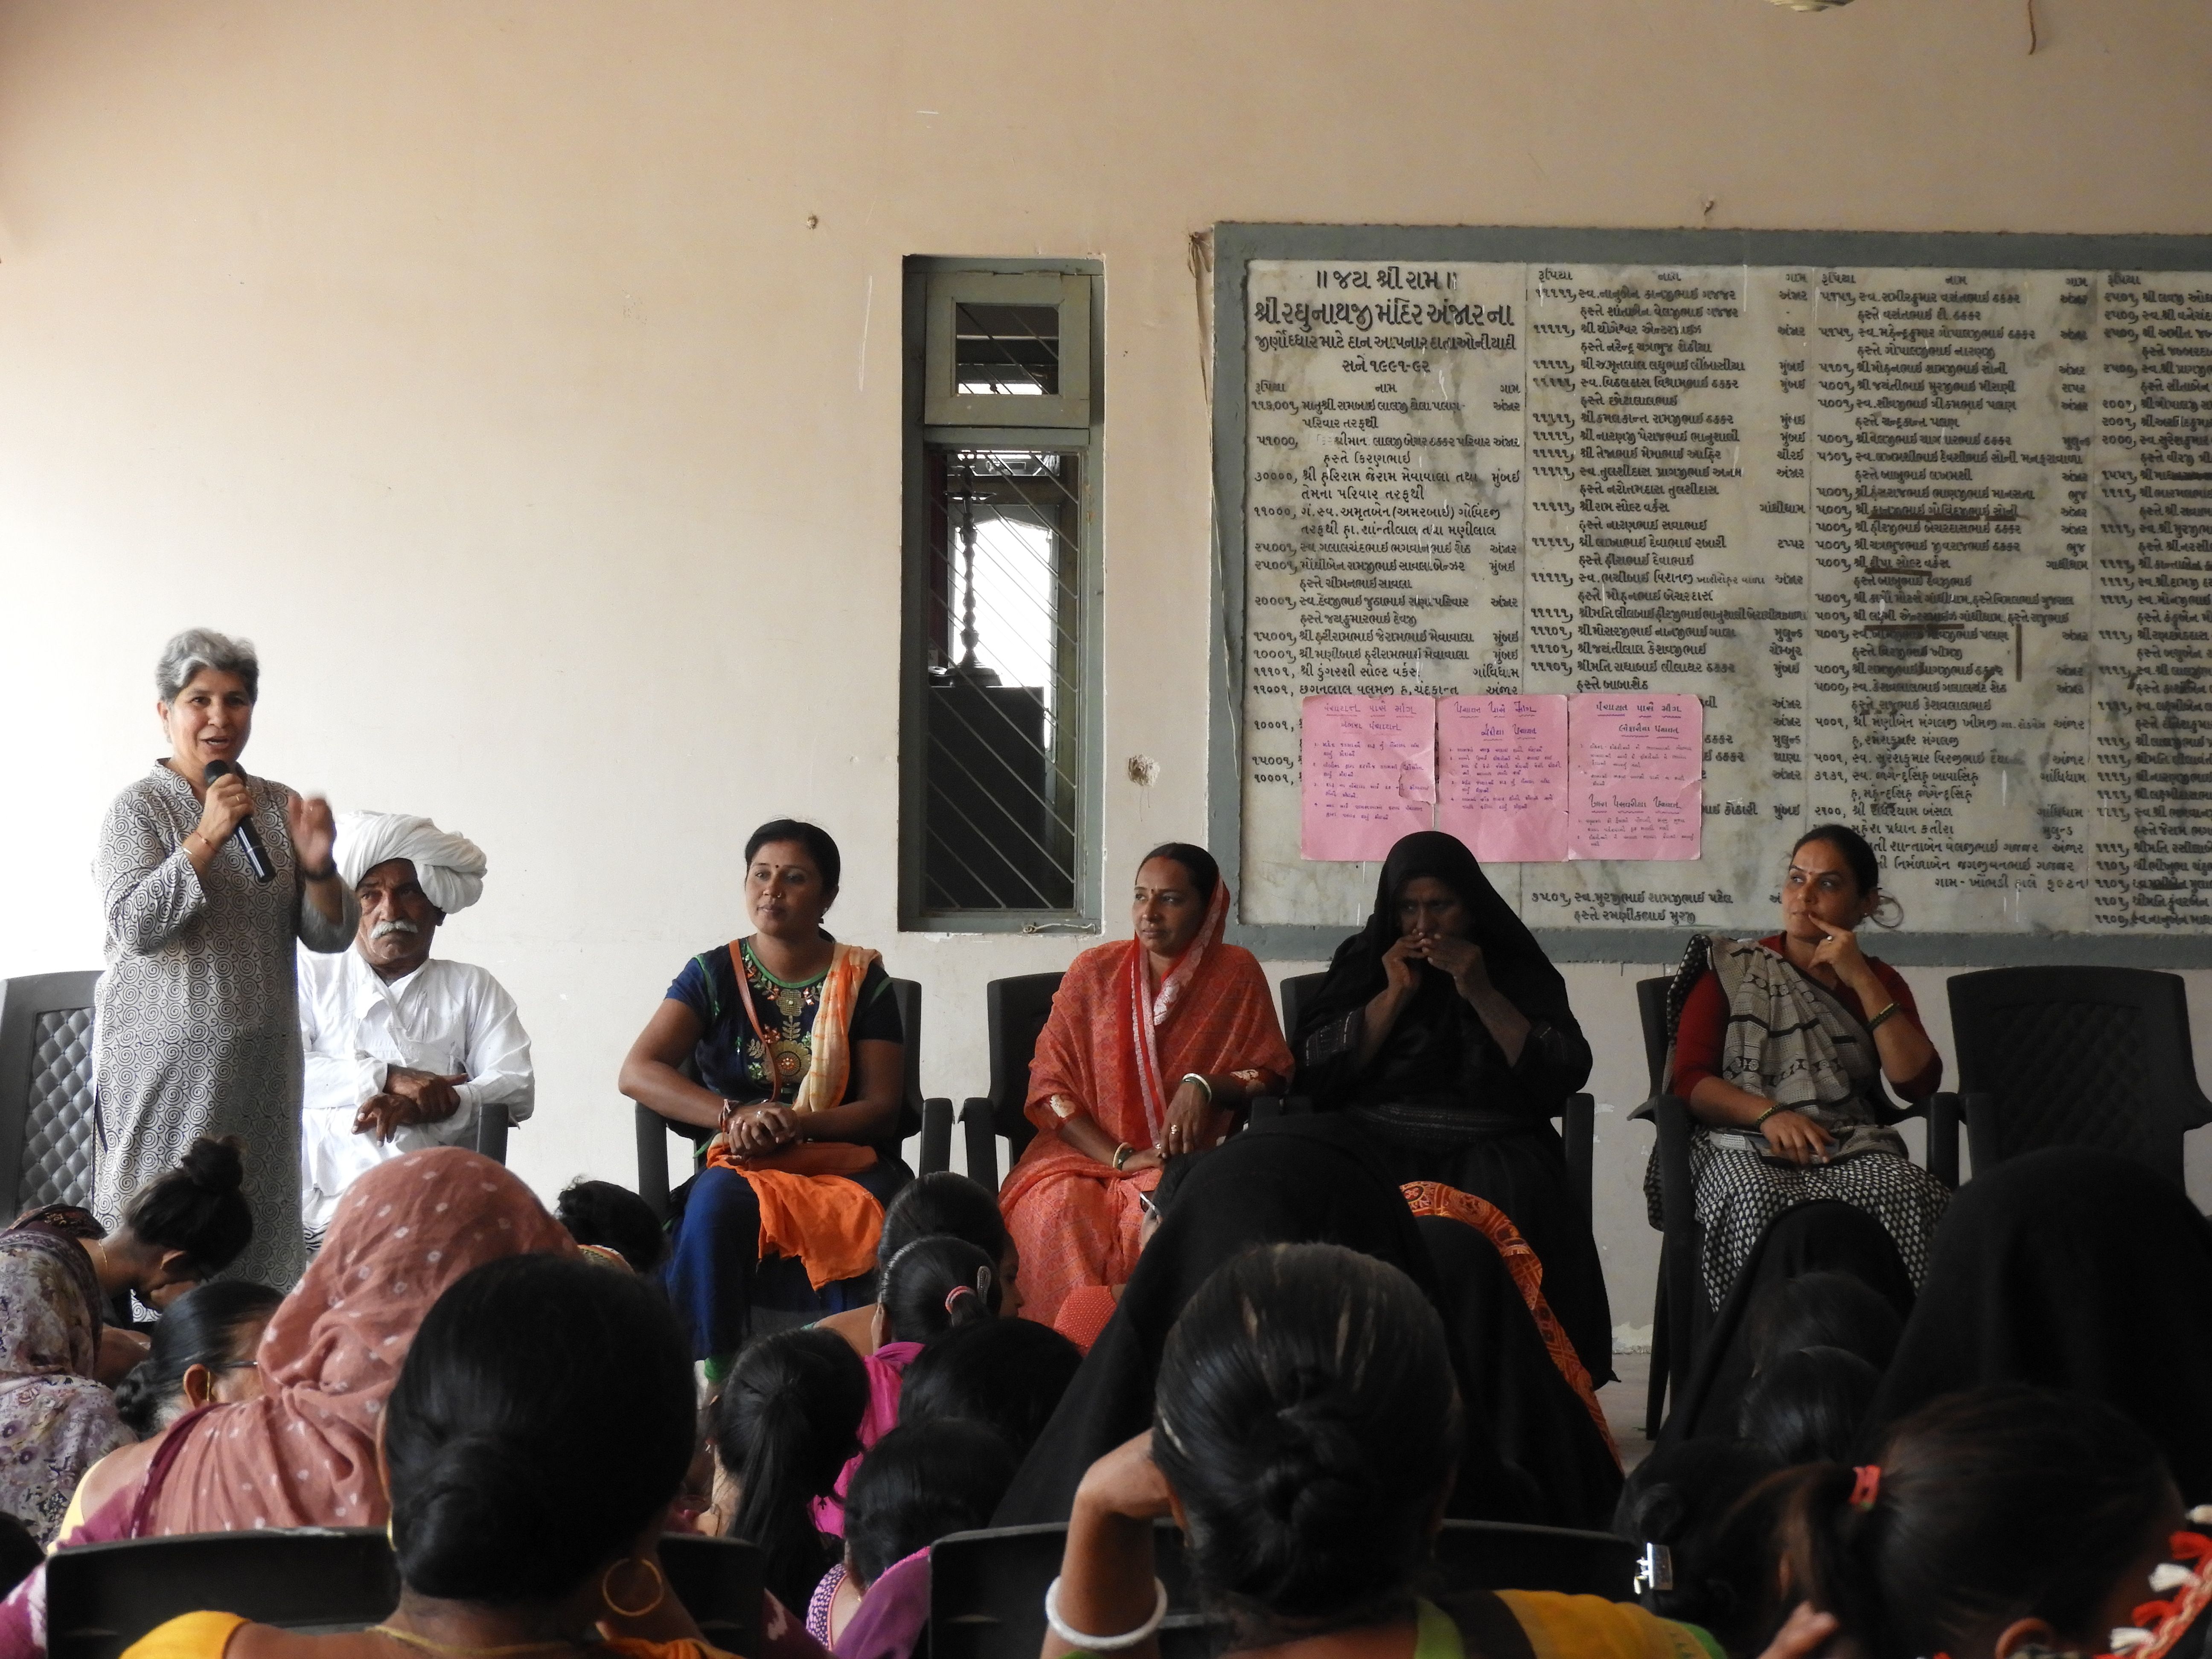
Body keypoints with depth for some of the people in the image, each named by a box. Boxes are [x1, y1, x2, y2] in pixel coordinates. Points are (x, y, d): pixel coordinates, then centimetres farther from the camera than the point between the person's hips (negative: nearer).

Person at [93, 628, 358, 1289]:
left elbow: (332, 935, 8)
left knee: (262, 1230, 6)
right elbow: (134, 926, -16)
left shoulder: (279, 805, 10)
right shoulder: (139, 808, -3)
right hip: (166, 1060, -4)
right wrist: (208, 835, -20)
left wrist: (316, 865, -11)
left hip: (263, 1060, 5)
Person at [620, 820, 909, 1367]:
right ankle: (718, 1377, -28)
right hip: (742, 1167, 0)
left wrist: (795, 1124, -19)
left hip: (845, 1162, 0)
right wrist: (732, 1116, -22)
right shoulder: (715, 974, 6)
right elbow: (637, 1072, -6)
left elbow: (882, 1107, 0)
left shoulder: (863, 981, 6)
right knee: (717, 1200, -35)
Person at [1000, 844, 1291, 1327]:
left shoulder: (1236, 974, 2)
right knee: (1061, 1208, -33)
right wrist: (1120, 1158, -12)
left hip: (1186, 1157, -1)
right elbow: (1050, 1087, 1)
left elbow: (1271, 1074, 6)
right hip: (1088, 1152, 1)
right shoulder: (1094, 971, 3)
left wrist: (1205, 1086, -15)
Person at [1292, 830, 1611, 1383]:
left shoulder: (1517, 969, 13)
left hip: (1492, 1149, 0)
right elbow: (1316, 1074, 3)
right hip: (1377, 1143, 1)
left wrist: (1482, 994, -7)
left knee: (1512, 1208, -33)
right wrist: (1394, 996, -3)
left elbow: (1563, 1077, -2)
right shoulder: (1363, 963, 16)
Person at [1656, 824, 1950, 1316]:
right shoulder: (1730, 968, 16)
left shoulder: (1880, 982, 23)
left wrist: (1863, 982, 0)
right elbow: (1688, 1080, 4)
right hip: (1744, 1142, -2)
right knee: (1760, 1203, -39)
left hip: (1852, 1149, 2)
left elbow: (1917, 1082, 5)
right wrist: (1769, 1115, -14)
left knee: (1908, 1194, -34)